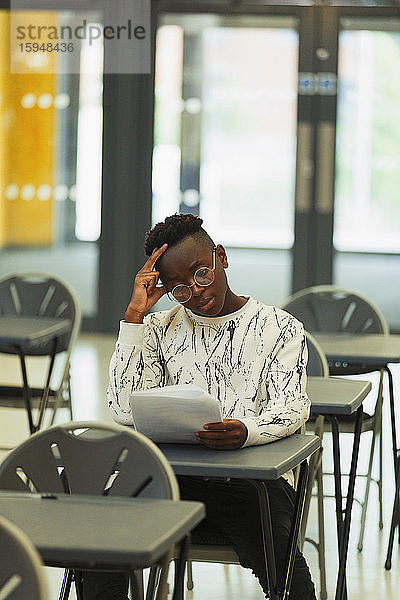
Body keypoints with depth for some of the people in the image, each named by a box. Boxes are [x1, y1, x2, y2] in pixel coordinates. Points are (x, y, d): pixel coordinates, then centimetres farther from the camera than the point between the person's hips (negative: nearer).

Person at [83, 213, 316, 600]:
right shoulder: (158, 330, 15)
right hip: (170, 476, 2)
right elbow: (124, 411, 0)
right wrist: (135, 314, -2)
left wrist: (245, 432, -28)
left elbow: (292, 407, -4)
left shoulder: (280, 328, 10)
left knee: (280, 561, -32)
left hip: (253, 477, -2)